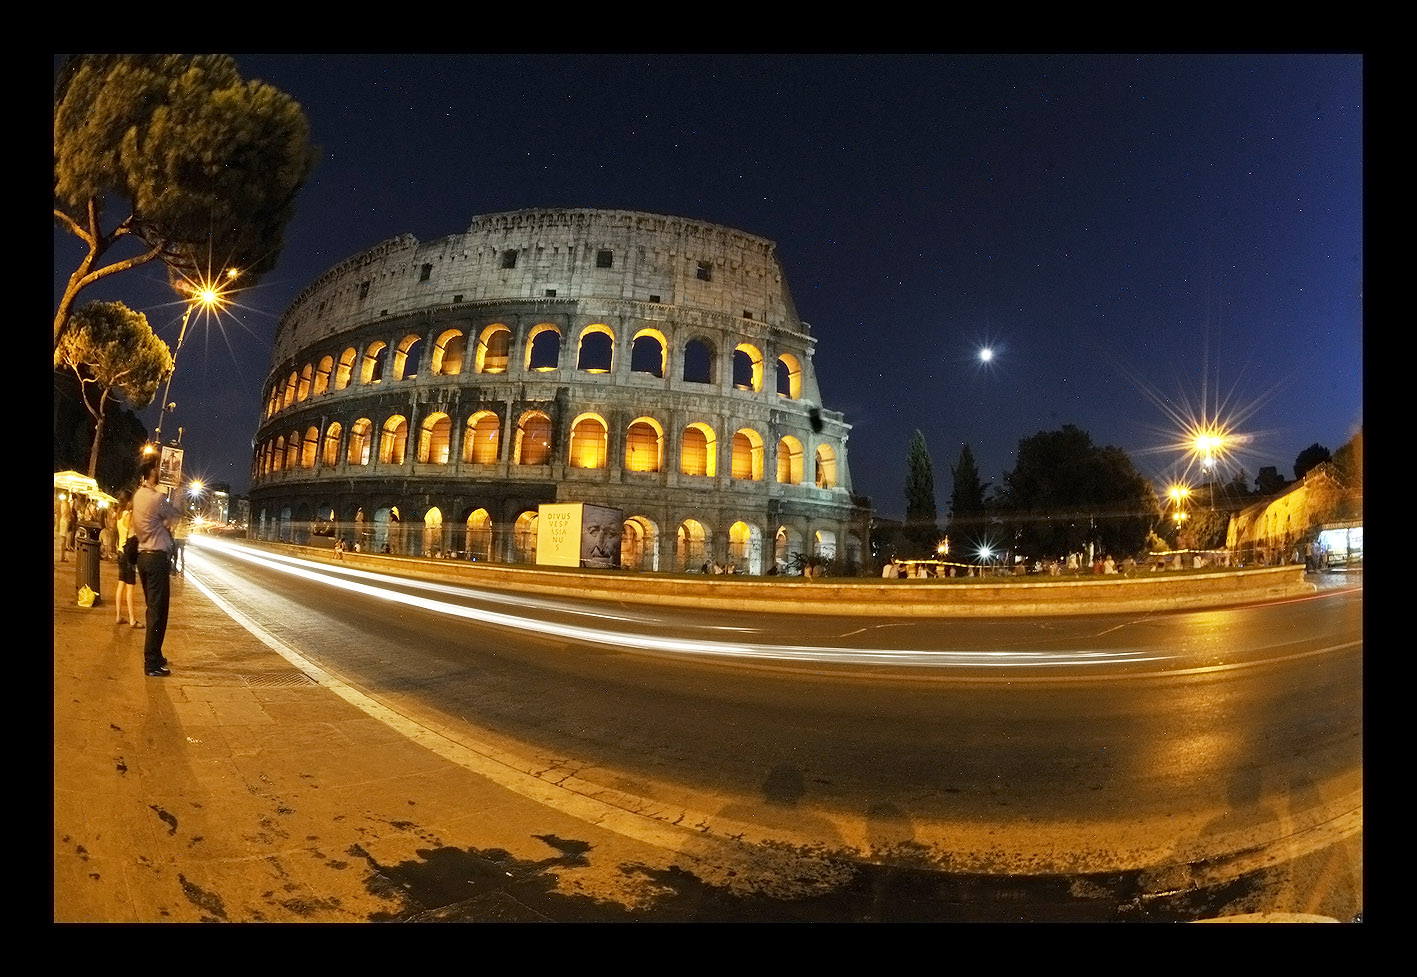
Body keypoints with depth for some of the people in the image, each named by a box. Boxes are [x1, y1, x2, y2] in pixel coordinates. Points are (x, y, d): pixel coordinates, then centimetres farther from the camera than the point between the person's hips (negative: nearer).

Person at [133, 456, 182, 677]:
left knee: (153, 608, 18)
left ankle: (154, 655, 28)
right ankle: (152, 662, -1)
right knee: (158, 610, -4)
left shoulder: (139, 495, 9)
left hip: (143, 555, 9)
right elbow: (177, 516, -3)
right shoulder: (157, 498, -17)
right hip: (157, 557, -9)